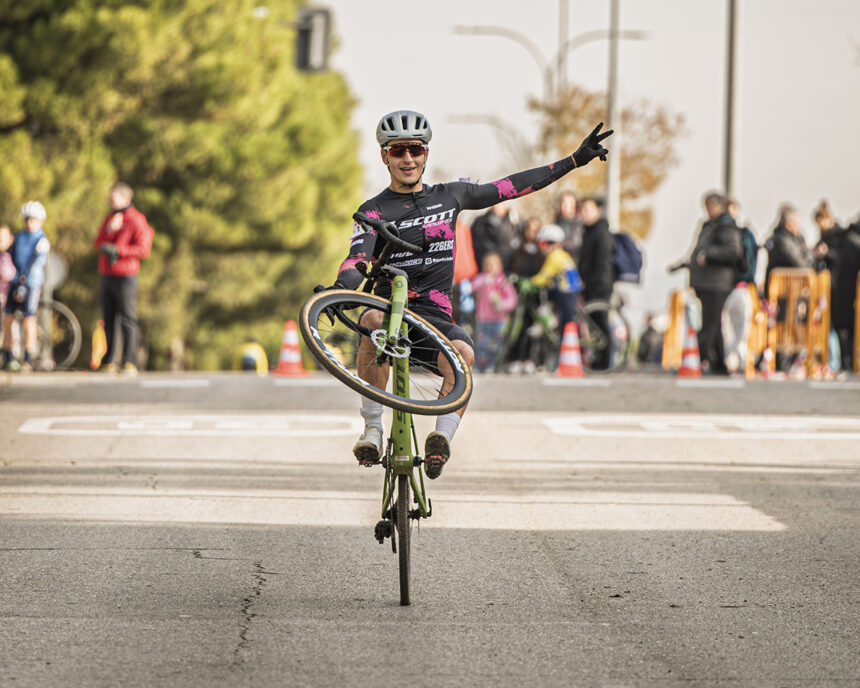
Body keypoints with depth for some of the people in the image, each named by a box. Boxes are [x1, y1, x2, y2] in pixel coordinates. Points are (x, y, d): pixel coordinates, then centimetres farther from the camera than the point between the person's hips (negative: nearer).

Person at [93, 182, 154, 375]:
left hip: (125, 276, -7)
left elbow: (143, 249, -14)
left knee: (128, 320, -8)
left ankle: (130, 363, -8)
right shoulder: (110, 218, 17)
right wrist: (110, 230, -9)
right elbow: (98, 243, 9)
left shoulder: (136, 220, -6)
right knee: (109, 321, 7)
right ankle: (108, 362, 10)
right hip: (107, 276, 7)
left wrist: (117, 250, -20)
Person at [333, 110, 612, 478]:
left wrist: (575, 160, 21)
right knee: (374, 320, -37)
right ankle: (373, 429, -29)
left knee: (463, 352, -31)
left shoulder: (449, 196, 14)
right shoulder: (374, 211, 2)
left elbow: (510, 187, 20)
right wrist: (342, 286, -39)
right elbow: (357, 260, -14)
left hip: (435, 317, 2)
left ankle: (443, 437, -42)